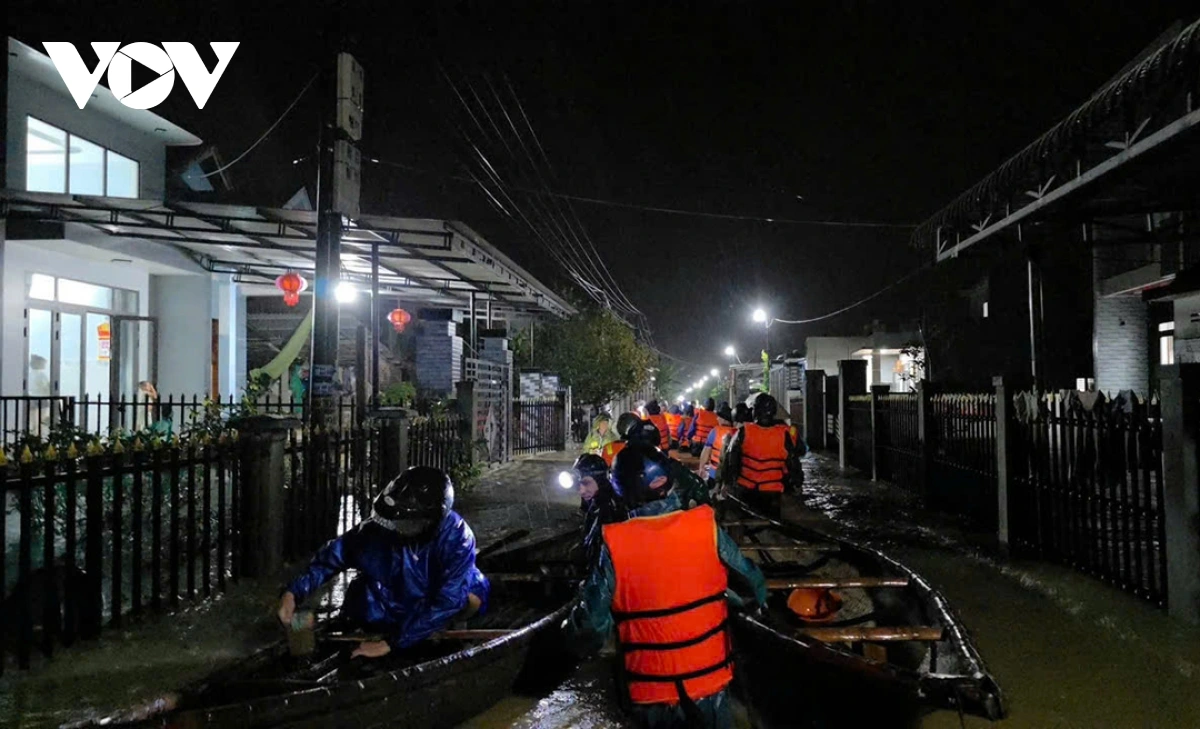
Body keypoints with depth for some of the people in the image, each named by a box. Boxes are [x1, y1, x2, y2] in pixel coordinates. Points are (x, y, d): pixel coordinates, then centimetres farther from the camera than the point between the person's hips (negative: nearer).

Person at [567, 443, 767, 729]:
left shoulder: (614, 545, -18)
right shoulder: (706, 527, -14)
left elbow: (592, 625, -14)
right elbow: (753, 583, -1)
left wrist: (580, 638, 8)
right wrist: (749, 600, 21)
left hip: (649, 698, 0)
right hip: (710, 686, 0)